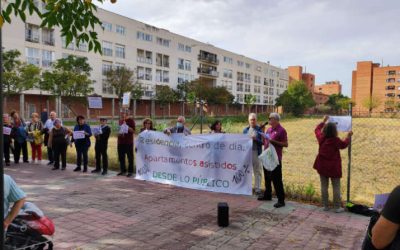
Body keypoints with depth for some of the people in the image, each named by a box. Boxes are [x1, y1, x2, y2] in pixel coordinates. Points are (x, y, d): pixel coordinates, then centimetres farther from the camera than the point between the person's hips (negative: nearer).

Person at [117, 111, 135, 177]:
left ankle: (130, 171, 6)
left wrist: (126, 126, -23)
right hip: (120, 142, 7)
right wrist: (119, 133, 4)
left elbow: (133, 131, -13)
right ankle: (123, 170, 21)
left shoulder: (131, 120, -6)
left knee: (130, 157, 0)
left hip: (128, 142, -7)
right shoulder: (120, 121, 14)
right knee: (121, 157, 10)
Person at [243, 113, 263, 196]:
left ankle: (257, 188, 4)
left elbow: (262, 142, -1)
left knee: (257, 171, 0)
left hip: (256, 152, -3)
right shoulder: (245, 129, 11)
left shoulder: (259, 129, 3)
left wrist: (255, 139, -17)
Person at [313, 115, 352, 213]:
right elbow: (344, 144, 5)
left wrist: (324, 121, 27)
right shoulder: (336, 140, -16)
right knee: (336, 187, 5)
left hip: (322, 166, 4)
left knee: (324, 186, 10)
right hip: (333, 167, -4)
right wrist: (348, 136, 20)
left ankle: (325, 206, 15)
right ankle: (337, 207, 9)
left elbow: (317, 129, 18)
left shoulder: (321, 137, -4)